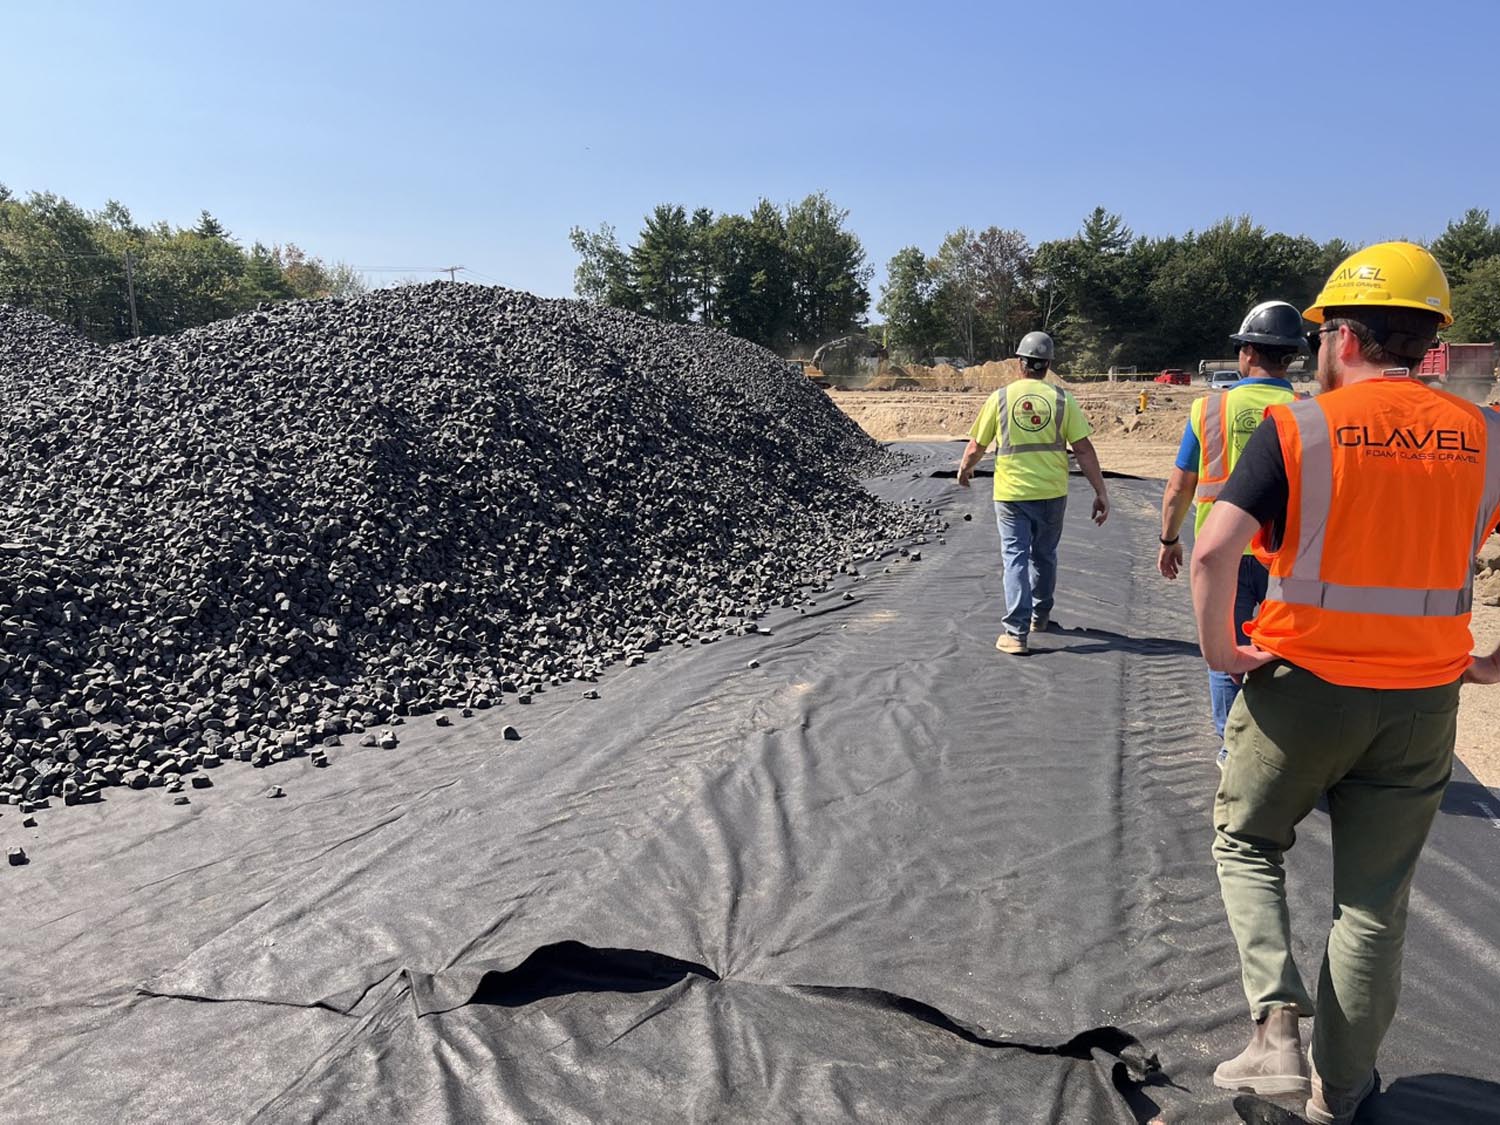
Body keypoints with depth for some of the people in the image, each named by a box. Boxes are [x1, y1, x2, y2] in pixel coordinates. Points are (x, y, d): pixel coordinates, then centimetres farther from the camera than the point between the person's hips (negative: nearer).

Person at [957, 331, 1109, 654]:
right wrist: (1101, 493, 0)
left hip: (1011, 493, -2)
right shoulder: (1062, 399, -2)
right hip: (1052, 493, 2)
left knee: (1015, 558, 0)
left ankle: (1016, 633, -7)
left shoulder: (1000, 397, -3)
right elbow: (1084, 449, -5)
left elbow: (976, 447, 2)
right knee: (1044, 556, 20)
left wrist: (964, 469, 23)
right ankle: (1040, 616, 37)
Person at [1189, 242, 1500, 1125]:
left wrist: (1220, 651, -9)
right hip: (1422, 704, 3)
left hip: (1302, 687, -3)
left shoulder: (1298, 428, -11)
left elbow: (1214, 552, -22)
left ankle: (1277, 1031, 6)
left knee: (1247, 844, 20)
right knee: (1375, 901, 15)